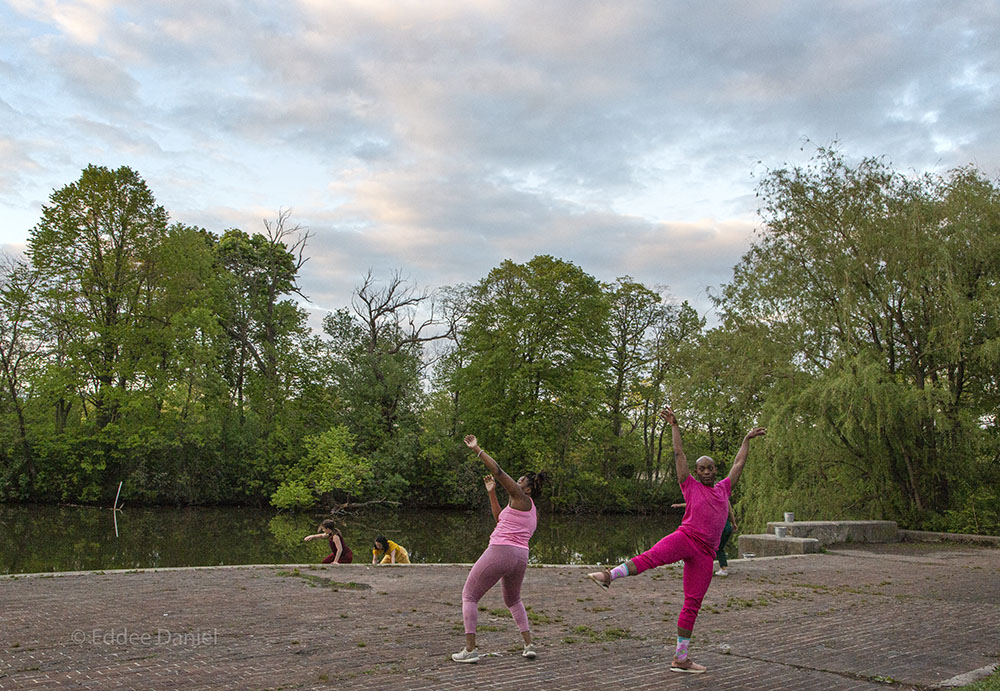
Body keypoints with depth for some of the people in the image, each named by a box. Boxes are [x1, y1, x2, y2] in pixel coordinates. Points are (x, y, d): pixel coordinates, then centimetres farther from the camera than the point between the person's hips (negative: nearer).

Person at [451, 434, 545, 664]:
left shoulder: (522, 499, -2)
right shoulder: (532, 514, 22)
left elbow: (498, 472, -11)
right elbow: (501, 519, 33)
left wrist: (477, 449, -6)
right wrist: (491, 492, 28)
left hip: (500, 551, -8)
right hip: (520, 558, 8)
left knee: (469, 596, 4)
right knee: (513, 600, 30)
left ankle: (470, 648, -3)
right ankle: (529, 645, 17)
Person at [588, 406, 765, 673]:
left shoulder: (724, 489, 23)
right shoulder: (690, 486, 12)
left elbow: (738, 464, 32)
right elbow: (679, 454, 10)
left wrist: (747, 439, 40)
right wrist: (674, 426, 11)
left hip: (705, 553, 4)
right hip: (685, 537, -4)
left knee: (693, 604, 3)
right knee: (652, 556, -34)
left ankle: (680, 658, 8)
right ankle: (608, 576, -49)